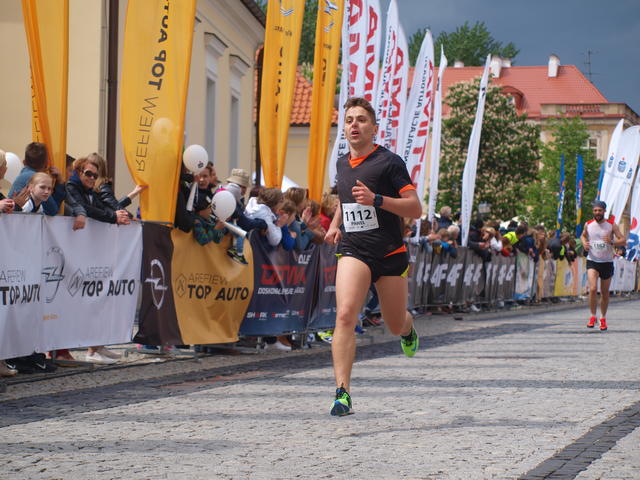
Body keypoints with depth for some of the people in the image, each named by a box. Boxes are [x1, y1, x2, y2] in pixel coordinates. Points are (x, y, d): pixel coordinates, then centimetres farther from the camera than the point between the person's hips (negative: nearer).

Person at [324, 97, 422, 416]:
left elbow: (415, 209, -11)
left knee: (395, 326, 12)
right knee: (345, 315, -22)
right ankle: (342, 392, -24)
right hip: (353, 251, 2)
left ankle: (408, 328, 52)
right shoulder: (342, 164, 11)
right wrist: (335, 224, 18)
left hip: (391, 254, -2)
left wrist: (376, 200, -24)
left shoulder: (389, 162, -7)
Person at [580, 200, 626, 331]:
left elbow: (623, 241, -5)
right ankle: (593, 316, -6)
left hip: (607, 262, 0)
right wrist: (584, 243, -1)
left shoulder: (611, 225, -4)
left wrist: (612, 242, -24)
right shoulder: (588, 224, 1)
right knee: (593, 288, -19)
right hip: (592, 261, 0)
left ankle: (603, 318, 27)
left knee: (605, 293, 9)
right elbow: (583, 235, 22)